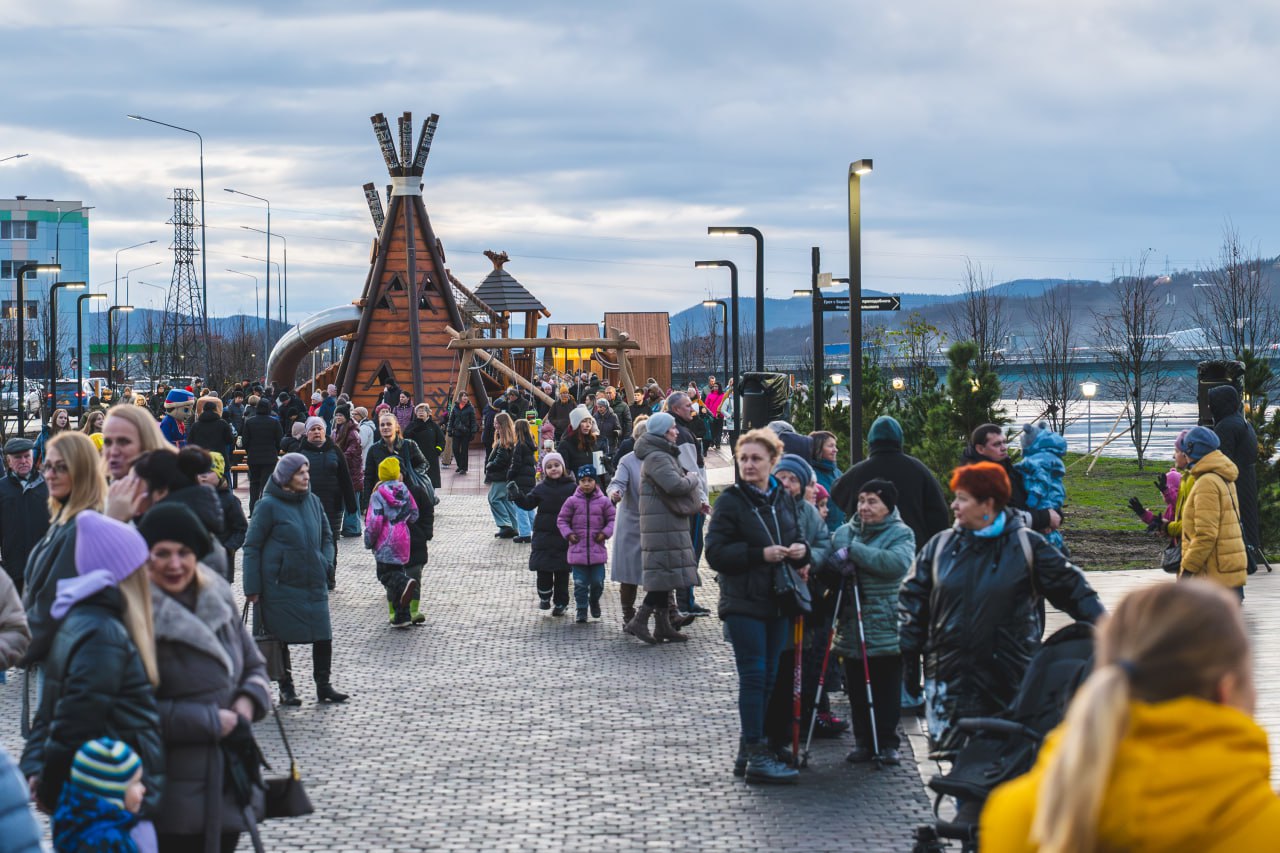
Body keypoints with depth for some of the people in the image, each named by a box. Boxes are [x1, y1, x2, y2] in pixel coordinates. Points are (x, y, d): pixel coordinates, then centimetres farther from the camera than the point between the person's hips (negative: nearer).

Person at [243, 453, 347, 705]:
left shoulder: (312, 501, 8)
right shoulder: (269, 505, -8)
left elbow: (326, 536, 22)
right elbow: (252, 546, -5)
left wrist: (325, 563, 6)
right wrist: (252, 587, -9)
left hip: (314, 584, 4)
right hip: (280, 585, -4)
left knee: (323, 636, 1)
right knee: (281, 637, 4)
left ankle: (323, 685, 14)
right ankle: (286, 688, 16)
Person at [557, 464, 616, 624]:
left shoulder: (603, 501, 1)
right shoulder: (572, 501, 0)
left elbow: (612, 519, 9)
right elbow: (562, 519, 7)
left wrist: (605, 533, -5)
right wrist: (568, 534, -6)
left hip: (597, 549, 0)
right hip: (578, 549, 0)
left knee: (598, 582, 4)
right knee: (580, 583, 2)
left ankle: (594, 601, 33)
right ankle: (581, 611, 13)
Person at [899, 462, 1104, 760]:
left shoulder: (1026, 545, 1)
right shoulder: (941, 545, 10)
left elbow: (1071, 587, 4)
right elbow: (912, 596, 16)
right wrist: (908, 647, 7)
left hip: (1011, 678, -2)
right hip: (950, 676, 2)